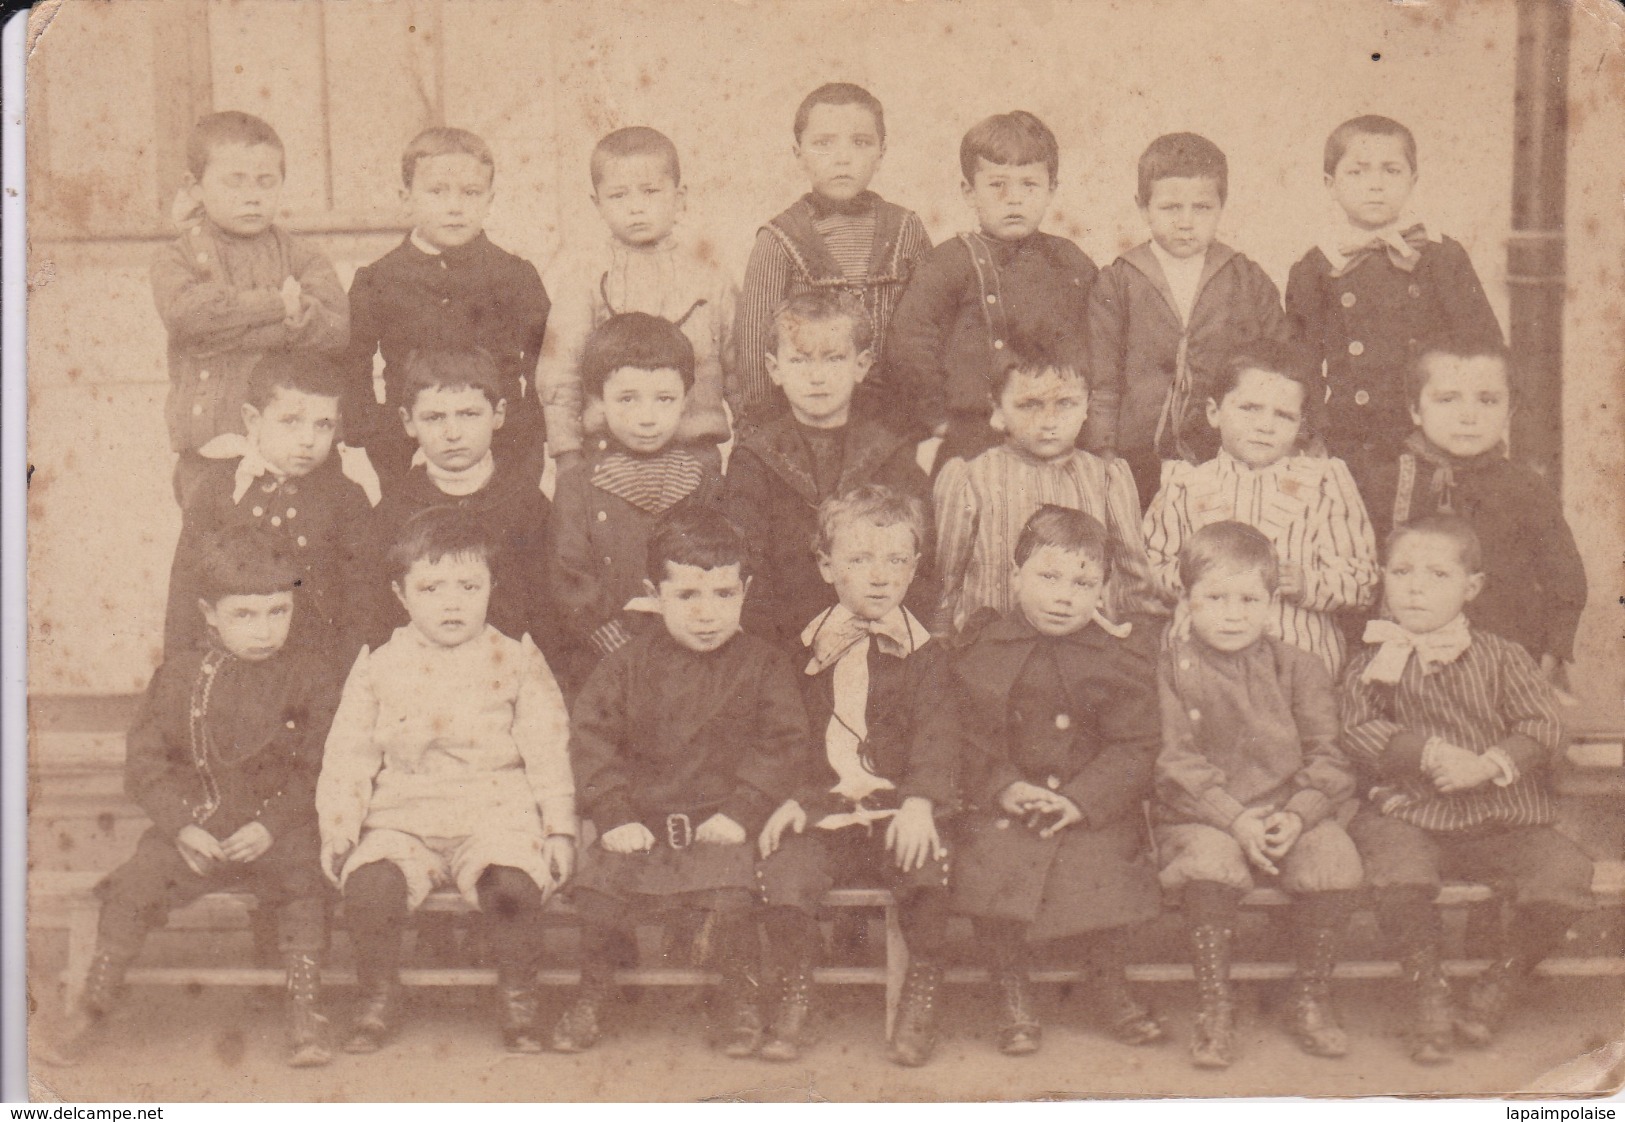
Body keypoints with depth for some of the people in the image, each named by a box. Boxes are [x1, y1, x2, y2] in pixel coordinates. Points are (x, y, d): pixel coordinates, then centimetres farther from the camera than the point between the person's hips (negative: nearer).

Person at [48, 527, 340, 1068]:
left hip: (276, 832, -1)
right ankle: (91, 1012, -2)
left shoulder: (308, 679, 2)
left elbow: (316, 772, 0)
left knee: (302, 883, -30)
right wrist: (182, 825, -11)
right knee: (132, 887, -20)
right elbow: (144, 764, 4)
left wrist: (269, 826, -15)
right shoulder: (179, 675, 5)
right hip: (190, 826, 1)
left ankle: (305, 1013, -17)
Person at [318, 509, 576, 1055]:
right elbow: (348, 756, 11)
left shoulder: (516, 661, 7)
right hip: (403, 818, 2)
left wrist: (560, 827, -1)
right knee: (368, 883, -26)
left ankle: (518, 1002, -5)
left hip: (495, 810, -1)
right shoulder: (377, 668, 10)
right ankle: (377, 1002, -2)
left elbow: (548, 750, 7)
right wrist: (338, 827, 0)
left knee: (513, 884, -29)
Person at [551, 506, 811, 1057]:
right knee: (598, 884, -19)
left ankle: (738, 998, -2)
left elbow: (786, 742, -2)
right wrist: (614, 816, -10)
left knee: (729, 892, -27)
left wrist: (741, 812, -12)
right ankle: (591, 995, 6)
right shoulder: (628, 665, 6)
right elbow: (590, 736, 1)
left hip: (720, 823, -2)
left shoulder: (763, 665, 4)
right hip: (641, 821, 2)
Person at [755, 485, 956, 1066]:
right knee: (785, 870, -23)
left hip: (897, 810, -1)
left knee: (926, 866, -28)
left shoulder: (923, 652, 4)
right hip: (823, 810, 2)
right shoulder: (809, 647, 10)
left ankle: (922, 996, -5)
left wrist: (920, 800, -24)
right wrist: (790, 799, -5)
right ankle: (794, 993, 1)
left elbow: (933, 736, -6)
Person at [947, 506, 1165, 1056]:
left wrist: (1082, 800, -15)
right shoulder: (980, 646, 4)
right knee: (990, 861, -24)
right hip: (1002, 804, 1)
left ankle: (1111, 989, 7)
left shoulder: (1127, 652, 1)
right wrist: (1003, 787, -14)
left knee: (1098, 864, -23)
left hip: (1095, 808, 0)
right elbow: (965, 736, 2)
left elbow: (1136, 746, -3)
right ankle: (1013, 997, -1)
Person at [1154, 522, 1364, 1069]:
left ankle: (1311, 997, -4)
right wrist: (1235, 820, -17)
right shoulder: (1171, 670, 2)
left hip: (1291, 812, 2)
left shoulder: (1297, 668, 9)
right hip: (1202, 816, -2)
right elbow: (1175, 762, -6)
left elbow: (1328, 755, 5)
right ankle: (1214, 1005, -17)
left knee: (1334, 856, -24)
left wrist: (1297, 815, -13)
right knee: (1211, 858, -33)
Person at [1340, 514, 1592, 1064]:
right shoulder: (1374, 661, 7)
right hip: (1407, 813, -1)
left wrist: (1487, 764, -19)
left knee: (1564, 872, -21)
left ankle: (1501, 983, 2)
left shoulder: (1501, 657, 8)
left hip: (1502, 816, 2)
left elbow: (1543, 729, -2)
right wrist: (1431, 754, -20)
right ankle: (1429, 990, -8)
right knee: (1400, 874, -32)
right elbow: (1357, 728, -8)